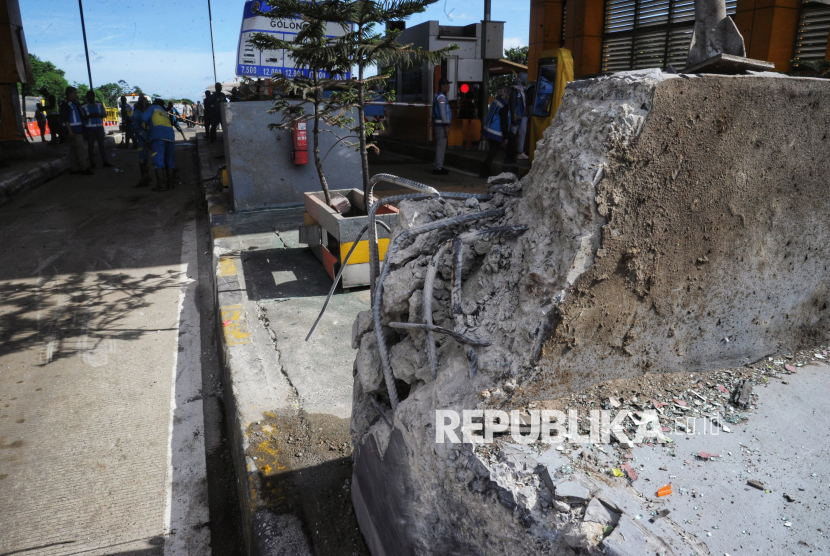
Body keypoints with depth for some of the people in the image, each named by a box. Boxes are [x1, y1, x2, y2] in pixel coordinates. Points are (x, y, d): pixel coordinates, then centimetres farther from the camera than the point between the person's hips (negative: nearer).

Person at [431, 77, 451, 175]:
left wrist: (433, 124, 24)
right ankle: (438, 167, -7)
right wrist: (446, 125, -21)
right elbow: (442, 112, -19)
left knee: (440, 146, 14)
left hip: (438, 124, 10)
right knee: (441, 146, -9)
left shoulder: (438, 96, 18)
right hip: (441, 124, -10)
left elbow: (434, 112, 22)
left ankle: (438, 166, 20)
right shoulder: (441, 97, -13)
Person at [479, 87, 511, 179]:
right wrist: (505, 137, -12)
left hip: (489, 130, 9)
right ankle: (484, 173, 0)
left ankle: (486, 172, 20)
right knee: (493, 152, -1)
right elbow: (504, 122, -16)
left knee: (492, 152, 17)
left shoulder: (495, 101, 9)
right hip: (496, 134, -9)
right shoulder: (504, 106, -16)